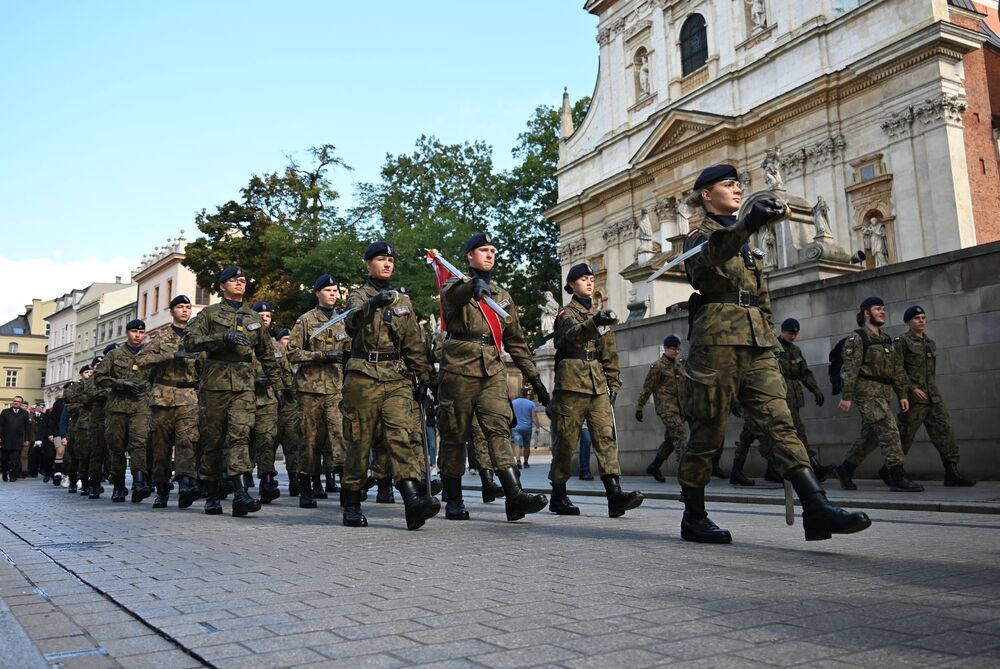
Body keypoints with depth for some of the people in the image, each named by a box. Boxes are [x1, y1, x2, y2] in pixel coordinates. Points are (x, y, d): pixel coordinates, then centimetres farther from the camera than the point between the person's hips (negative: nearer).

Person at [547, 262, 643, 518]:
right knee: (566, 439, -1)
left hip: (598, 384, 5)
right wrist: (595, 323, -40)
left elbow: (610, 353, 22)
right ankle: (558, 496, 11)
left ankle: (615, 495, -18)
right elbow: (573, 335, -20)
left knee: (606, 435, -9)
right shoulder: (566, 313, 4)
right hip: (571, 382, -5)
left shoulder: (600, 314, 21)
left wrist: (613, 383, 13)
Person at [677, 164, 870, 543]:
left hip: (756, 344, 7)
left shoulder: (744, 242, 27)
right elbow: (709, 256, -22)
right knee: (708, 433, -3)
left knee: (780, 423, -6)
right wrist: (748, 224, -40)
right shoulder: (701, 235, 4)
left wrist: (770, 341, 20)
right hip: (717, 338, -7)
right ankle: (693, 518, 8)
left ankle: (817, 510, -14)